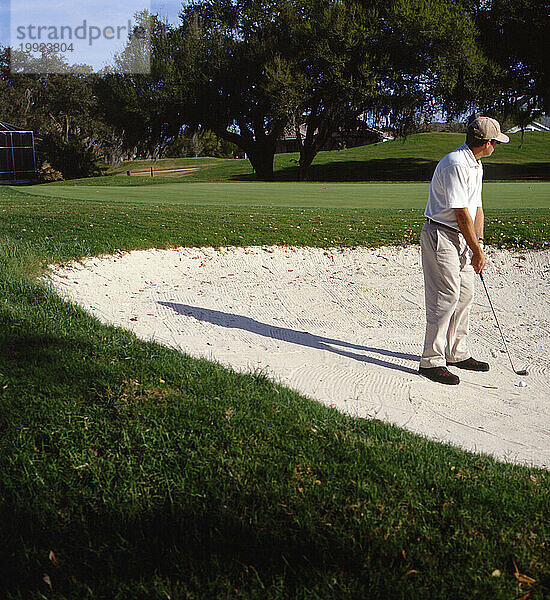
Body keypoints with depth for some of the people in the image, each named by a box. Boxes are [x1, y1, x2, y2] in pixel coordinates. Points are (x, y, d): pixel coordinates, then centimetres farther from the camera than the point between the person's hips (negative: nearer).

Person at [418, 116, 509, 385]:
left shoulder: (476, 165, 14)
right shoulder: (455, 164, -19)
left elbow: (476, 207, 16)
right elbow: (461, 213, -20)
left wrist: (478, 242, 6)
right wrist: (477, 250, -14)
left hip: (462, 238, 10)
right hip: (441, 235, -10)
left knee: (464, 296, 12)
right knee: (445, 297, -11)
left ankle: (457, 354, 23)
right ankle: (431, 360, -5)